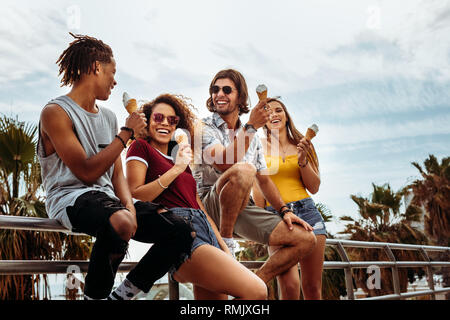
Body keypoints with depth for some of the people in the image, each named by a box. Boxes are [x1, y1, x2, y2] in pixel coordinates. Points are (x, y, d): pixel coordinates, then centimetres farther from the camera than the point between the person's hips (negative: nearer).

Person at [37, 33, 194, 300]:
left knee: (182, 232, -10)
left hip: (109, 198, 7)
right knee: (120, 223, -40)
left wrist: (129, 206, -7)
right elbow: (87, 172, -13)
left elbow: (117, 174, 14)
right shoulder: (56, 112, -4)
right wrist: (127, 133, -8)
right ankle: (95, 296, -16)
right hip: (71, 198, -7)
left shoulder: (109, 117, 19)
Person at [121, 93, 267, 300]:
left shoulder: (180, 159, 29)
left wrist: (226, 250, 18)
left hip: (204, 229, 8)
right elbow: (134, 196, -6)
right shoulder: (141, 147, 9)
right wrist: (176, 169, -11)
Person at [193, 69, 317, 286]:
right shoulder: (204, 128, -1)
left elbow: (264, 179, 20)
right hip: (211, 207, -6)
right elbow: (224, 163, -20)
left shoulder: (253, 137, 19)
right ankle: (225, 241, -19)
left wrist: (284, 210, 6)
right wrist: (250, 127, -21)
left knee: (306, 239, -5)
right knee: (243, 170, -37)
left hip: (244, 210, 6)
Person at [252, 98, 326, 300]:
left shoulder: (301, 144, 13)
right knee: (289, 287, -15)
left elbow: (314, 188, 9)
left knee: (313, 287, 0)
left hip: (307, 212, 3)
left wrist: (303, 160, -5)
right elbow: (257, 188, 4)